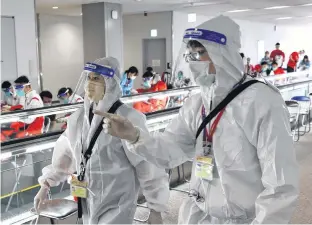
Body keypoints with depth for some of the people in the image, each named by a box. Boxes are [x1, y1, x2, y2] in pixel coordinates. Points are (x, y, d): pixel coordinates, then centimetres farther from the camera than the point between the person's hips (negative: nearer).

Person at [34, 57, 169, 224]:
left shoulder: (127, 118, -18)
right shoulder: (79, 117, 1)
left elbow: (148, 165, -15)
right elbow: (64, 154, 14)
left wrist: (155, 209, -11)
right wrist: (45, 186, 14)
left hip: (117, 206, -6)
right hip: (88, 203, 6)